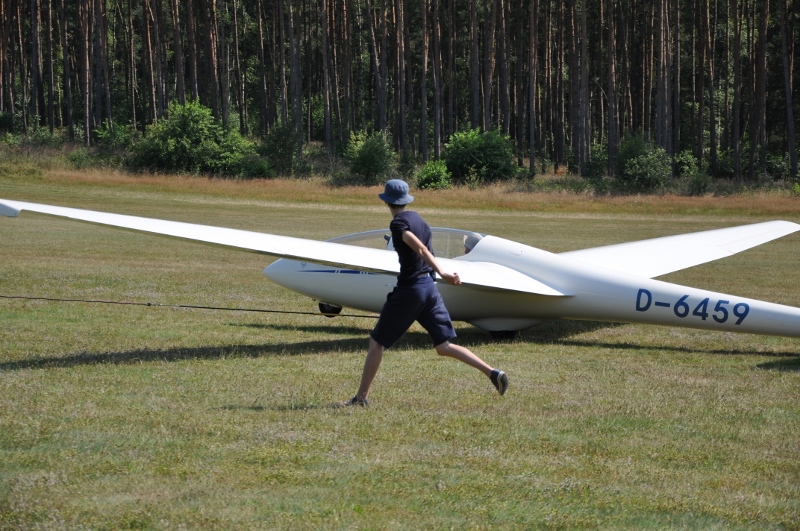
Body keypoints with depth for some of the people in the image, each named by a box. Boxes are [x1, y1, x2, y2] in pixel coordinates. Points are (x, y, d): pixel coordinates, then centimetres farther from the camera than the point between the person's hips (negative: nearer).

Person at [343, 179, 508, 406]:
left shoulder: (398, 223, -12)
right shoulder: (417, 218, 12)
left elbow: (420, 249, -24)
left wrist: (442, 273, -33)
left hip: (410, 288, -7)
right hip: (429, 287, 7)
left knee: (377, 342, 5)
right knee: (444, 347, 6)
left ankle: (362, 396, 8)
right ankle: (493, 373, -8)